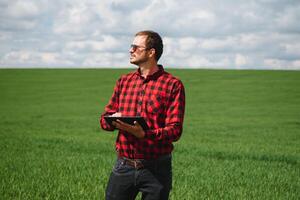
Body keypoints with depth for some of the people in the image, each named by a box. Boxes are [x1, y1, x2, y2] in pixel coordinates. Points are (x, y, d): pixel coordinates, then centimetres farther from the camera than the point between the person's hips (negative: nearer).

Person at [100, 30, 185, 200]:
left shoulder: (173, 85, -5)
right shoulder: (124, 81, 11)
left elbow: (175, 130, -11)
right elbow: (104, 118, 13)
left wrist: (144, 134, -27)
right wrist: (113, 121, -11)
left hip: (156, 169, -3)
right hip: (124, 166, 4)